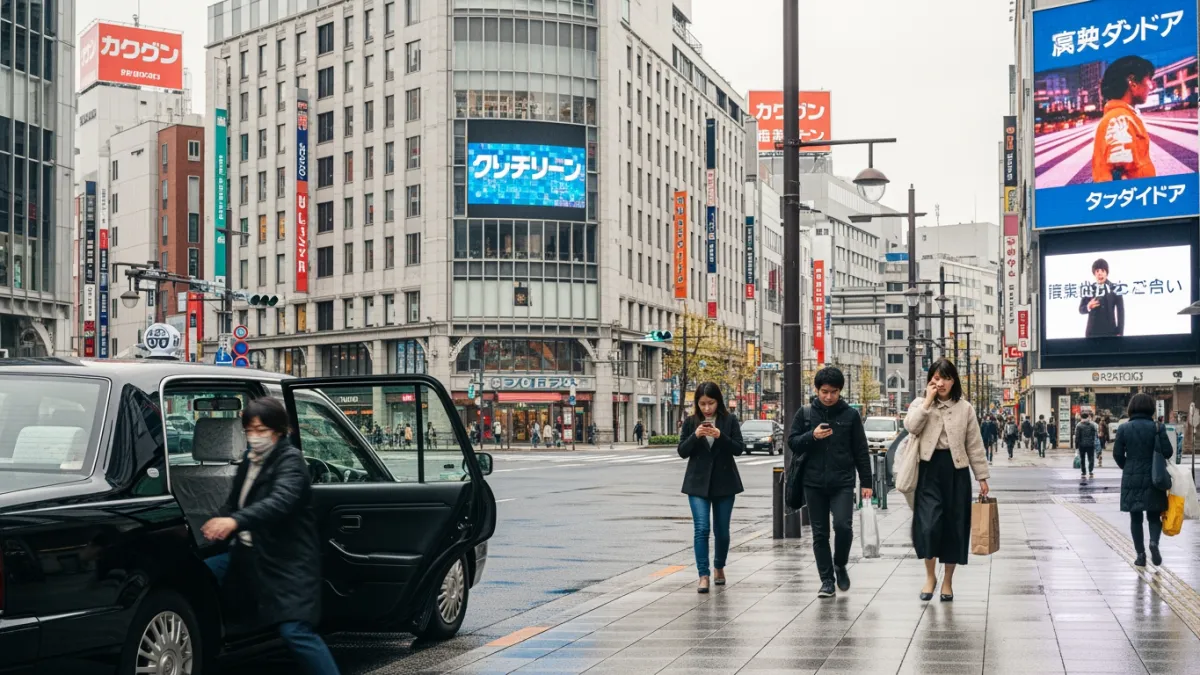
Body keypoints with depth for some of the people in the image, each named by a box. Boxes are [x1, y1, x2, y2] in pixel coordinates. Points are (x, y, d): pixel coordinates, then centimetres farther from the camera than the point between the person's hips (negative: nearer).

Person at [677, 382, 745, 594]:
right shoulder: (691, 422, 1)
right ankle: (703, 575, -13)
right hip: (698, 483, 0)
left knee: (722, 530, 9)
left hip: (724, 482, 0)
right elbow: (682, 452, -1)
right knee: (701, 528, -12)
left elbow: (739, 449, -6)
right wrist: (695, 436, -19)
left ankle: (719, 568, 32)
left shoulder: (729, 420, -2)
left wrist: (720, 436, -23)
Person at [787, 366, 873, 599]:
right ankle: (827, 580, 14)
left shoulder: (850, 415, 2)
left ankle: (840, 566, 11)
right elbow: (792, 442, 4)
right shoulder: (805, 413, 4)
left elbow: (860, 451, 5)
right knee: (820, 533, 5)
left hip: (842, 483, -1)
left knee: (843, 526, -15)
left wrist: (866, 482, 2)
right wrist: (812, 436, -15)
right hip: (814, 483, 2)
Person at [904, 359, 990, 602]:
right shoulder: (920, 404, 6)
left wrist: (982, 476, 4)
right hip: (929, 469, -1)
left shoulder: (964, 407, 7)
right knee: (928, 525, -13)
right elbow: (911, 426, -16)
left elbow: (974, 444, 7)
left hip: (956, 470, 1)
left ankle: (948, 581, 18)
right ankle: (930, 575, 7)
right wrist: (928, 400, -14)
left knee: (953, 526, 5)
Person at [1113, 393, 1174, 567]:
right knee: (1154, 516, 12)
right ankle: (1154, 542, -15)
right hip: (1153, 479, -1)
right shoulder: (1157, 427, -8)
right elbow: (1167, 452, -9)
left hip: (1131, 479, 1)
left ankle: (1140, 554, 8)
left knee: (1136, 518, 10)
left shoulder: (1124, 428, -4)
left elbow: (1117, 454, -3)